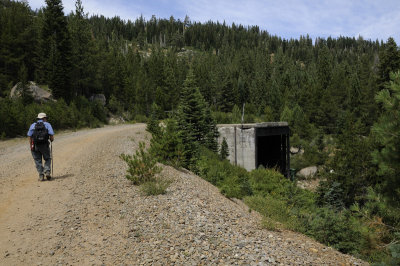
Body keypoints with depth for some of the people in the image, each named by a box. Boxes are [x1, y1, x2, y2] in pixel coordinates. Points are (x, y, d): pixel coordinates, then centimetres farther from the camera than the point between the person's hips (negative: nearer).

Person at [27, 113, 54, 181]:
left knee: (38, 161, 10)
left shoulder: (33, 125, 11)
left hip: (35, 146, 2)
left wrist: (31, 146, 9)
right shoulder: (47, 124, 4)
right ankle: (47, 172, -2)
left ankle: (41, 175, 4)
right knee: (48, 159, 15)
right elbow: (51, 135, -6)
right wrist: (51, 139, 14)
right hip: (44, 145, -2)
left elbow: (29, 136, 4)